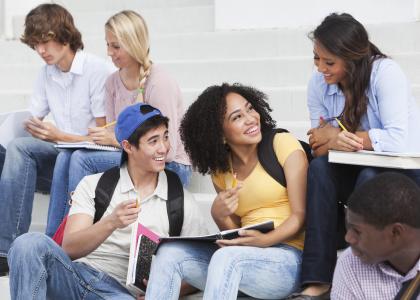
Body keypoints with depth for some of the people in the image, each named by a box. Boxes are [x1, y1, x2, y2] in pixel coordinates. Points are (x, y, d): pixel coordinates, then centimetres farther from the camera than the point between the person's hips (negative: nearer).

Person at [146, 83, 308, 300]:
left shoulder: (283, 145, -2)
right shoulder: (220, 170, 14)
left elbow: (300, 215, -6)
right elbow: (234, 238, 12)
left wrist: (265, 240, -24)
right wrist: (219, 216, -10)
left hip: (288, 258, -5)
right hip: (246, 256, 5)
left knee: (226, 257, -34)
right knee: (169, 253, -14)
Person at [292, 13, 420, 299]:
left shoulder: (385, 73, -21)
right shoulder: (318, 84, -5)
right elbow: (320, 146, -6)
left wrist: (339, 137, -23)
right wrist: (333, 142, -31)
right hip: (360, 172, 5)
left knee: (369, 178, -35)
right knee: (320, 167, -25)